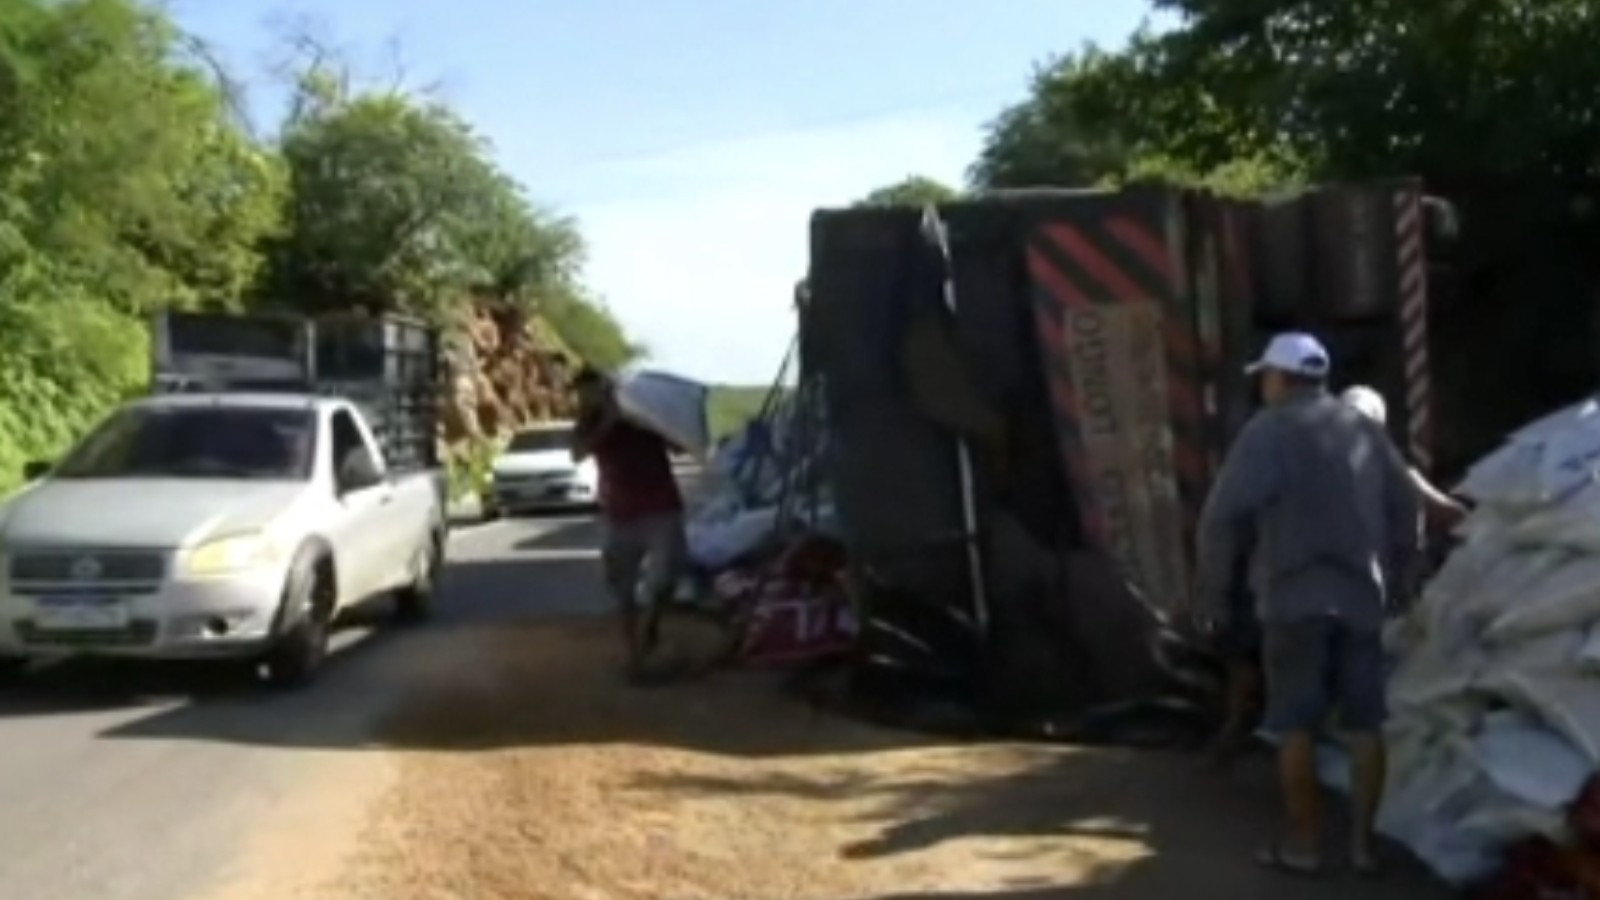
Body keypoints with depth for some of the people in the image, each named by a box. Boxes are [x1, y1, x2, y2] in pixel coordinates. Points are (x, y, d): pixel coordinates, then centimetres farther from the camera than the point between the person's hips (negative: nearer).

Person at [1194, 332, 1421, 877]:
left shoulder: (1270, 429, -4)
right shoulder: (1364, 429, 14)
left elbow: (1225, 513, -13)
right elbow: (1406, 509, 18)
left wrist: (1212, 589, -4)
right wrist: (1398, 582, 27)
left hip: (1297, 597, -5)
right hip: (1361, 597, 5)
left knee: (1297, 726, 2)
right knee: (1364, 724, 9)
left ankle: (1304, 843, 7)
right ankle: (1364, 841, 13)